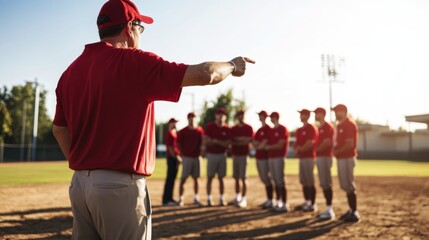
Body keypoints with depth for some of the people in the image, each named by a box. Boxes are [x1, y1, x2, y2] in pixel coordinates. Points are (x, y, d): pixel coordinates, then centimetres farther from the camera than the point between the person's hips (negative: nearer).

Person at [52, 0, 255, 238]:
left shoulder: (70, 72, 8)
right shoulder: (133, 62, -12)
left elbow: (60, 130, 17)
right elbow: (204, 74, -15)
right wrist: (231, 65, 5)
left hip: (79, 184, 7)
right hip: (120, 186, -7)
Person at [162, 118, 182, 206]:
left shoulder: (175, 133, 20)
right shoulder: (169, 134, -9)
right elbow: (170, 148, -16)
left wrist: (178, 157, 12)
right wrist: (176, 157, -18)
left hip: (176, 158, 9)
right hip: (172, 158, -9)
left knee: (172, 179, 12)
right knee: (170, 178, -7)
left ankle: (169, 199, 18)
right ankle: (166, 200, -3)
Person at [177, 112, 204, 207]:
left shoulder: (200, 130, 6)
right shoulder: (183, 131, -3)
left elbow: (202, 142, 13)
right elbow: (178, 143, 0)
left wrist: (200, 153, 5)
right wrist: (183, 153, -2)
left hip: (197, 157, 3)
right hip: (187, 157, -3)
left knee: (196, 178, 9)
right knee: (183, 178, -3)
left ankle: (196, 198, 16)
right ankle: (181, 198, 3)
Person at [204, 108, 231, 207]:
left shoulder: (227, 129, 2)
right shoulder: (209, 126, -3)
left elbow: (228, 144, -4)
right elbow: (206, 141, -9)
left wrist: (215, 141, -13)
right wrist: (221, 142, -9)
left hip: (222, 155, 2)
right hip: (211, 154, -2)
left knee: (221, 178, 6)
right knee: (210, 177, 1)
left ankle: (222, 198, 11)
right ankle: (209, 199, 6)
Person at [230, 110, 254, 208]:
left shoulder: (248, 128, 0)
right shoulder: (233, 129, 12)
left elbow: (249, 141, -9)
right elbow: (230, 141, 4)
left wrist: (236, 140, -9)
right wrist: (241, 141, -10)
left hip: (244, 155, -4)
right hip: (235, 155, 4)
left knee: (243, 178, -4)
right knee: (236, 178, 9)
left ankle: (243, 199, 0)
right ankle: (237, 197, 19)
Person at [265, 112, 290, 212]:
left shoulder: (283, 129, -6)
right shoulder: (271, 130, 18)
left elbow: (280, 145, -12)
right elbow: (266, 142, 19)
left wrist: (268, 147, -6)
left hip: (279, 157, -7)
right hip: (271, 157, 7)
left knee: (280, 181, -8)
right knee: (276, 181, 10)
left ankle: (285, 205, -5)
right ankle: (278, 203, 16)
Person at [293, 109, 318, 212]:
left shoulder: (311, 128, -9)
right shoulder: (299, 130, 17)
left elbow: (309, 144, -16)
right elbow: (296, 143, 18)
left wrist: (300, 149, -7)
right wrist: (296, 150, -2)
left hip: (309, 157, -9)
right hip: (301, 157, 9)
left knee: (310, 182, -6)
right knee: (303, 181, 12)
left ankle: (313, 205, -1)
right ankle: (307, 203, 20)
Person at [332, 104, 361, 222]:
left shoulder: (349, 124, -13)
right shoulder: (339, 125, 16)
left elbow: (350, 144, -19)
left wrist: (337, 151, -12)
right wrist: (335, 149, 5)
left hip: (347, 158, -9)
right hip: (341, 158, 9)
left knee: (349, 186, -5)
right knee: (345, 186, 13)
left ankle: (355, 213, 2)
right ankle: (351, 210, 22)